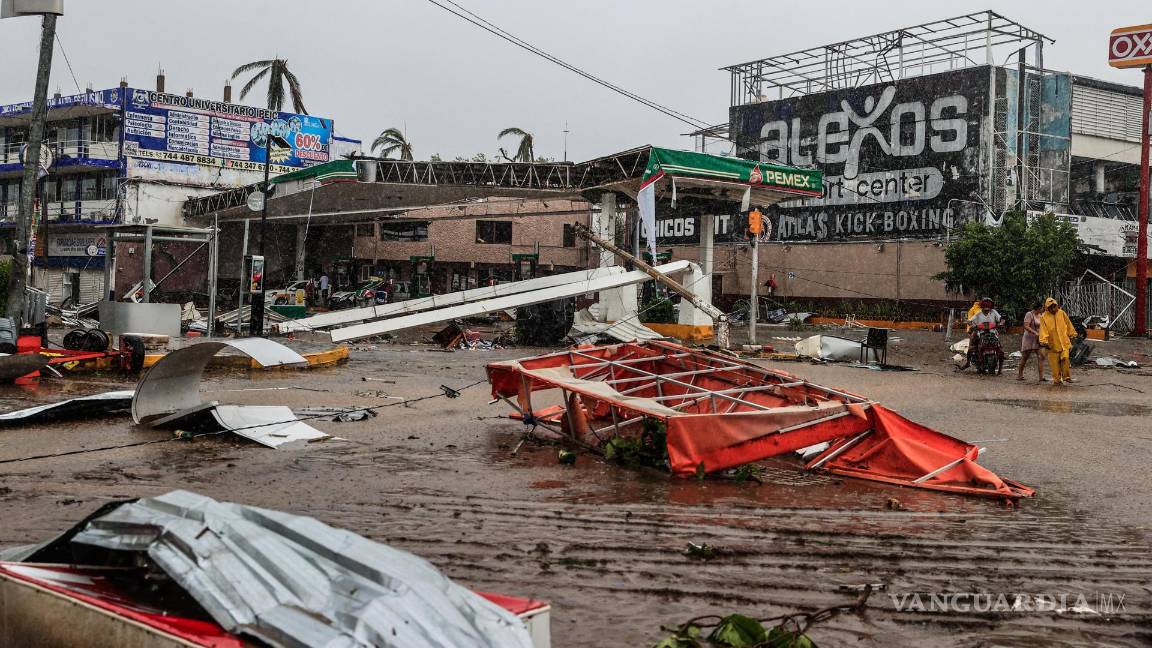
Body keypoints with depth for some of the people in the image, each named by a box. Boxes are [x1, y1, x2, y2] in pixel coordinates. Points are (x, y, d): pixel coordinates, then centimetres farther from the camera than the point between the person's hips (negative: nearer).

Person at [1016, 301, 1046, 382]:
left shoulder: (1040, 315, 11)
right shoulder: (1029, 314, -12)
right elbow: (1026, 326, -21)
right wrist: (1035, 333, -29)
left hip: (1038, 339, 6)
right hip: (1029, 338, -6)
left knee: (1041, 357, -8)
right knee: (1024, 357, 5)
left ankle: (1040, 377, -11)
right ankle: (1019, 375, 20)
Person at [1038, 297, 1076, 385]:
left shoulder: (1062, 313, 4)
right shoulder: (1044, 317, -3)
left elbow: (1068, 324, 15)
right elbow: (1043, 330, -7)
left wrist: (1072, 334, 20)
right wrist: (1044, 341, -16)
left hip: (1064, 342, 1)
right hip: (1053, 344, -1)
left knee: (1065, 358, -13)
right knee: (1055, 363, 1)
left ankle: (1066, 377, 2)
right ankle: (1057, 379, 12)